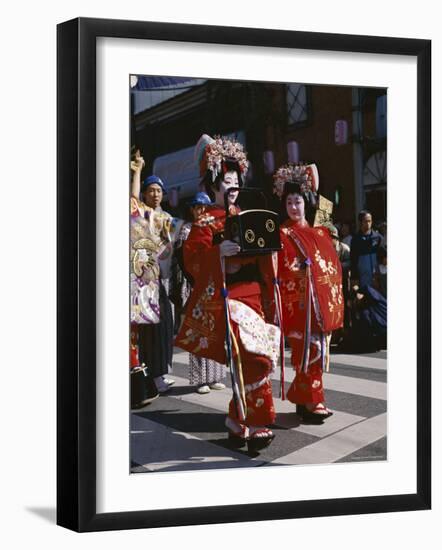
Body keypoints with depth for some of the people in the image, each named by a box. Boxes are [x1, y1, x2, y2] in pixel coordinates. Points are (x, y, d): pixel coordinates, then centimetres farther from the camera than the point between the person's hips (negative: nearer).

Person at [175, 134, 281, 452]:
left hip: (254, 294, 7)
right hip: (225, 298, -7)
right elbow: (192, 260, -13)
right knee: (253, 359, -16)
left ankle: (239, 424, 16)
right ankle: (259, 426, -8)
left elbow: (262, 259, 25)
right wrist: (219, 252, -28)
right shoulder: (206, 222, 0)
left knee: (247, 364, 5)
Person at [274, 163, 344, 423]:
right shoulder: (283, 234, -2)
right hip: (300, 302, -7)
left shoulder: (320, 232, 15)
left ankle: (301, 396, 19)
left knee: (318, 351, 9)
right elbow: (282, 270, -8)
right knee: (308, 352, -7)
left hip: (324, 303, 7)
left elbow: (333, 265, 19)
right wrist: (302, 267, -23)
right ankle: (312, 403, 0)